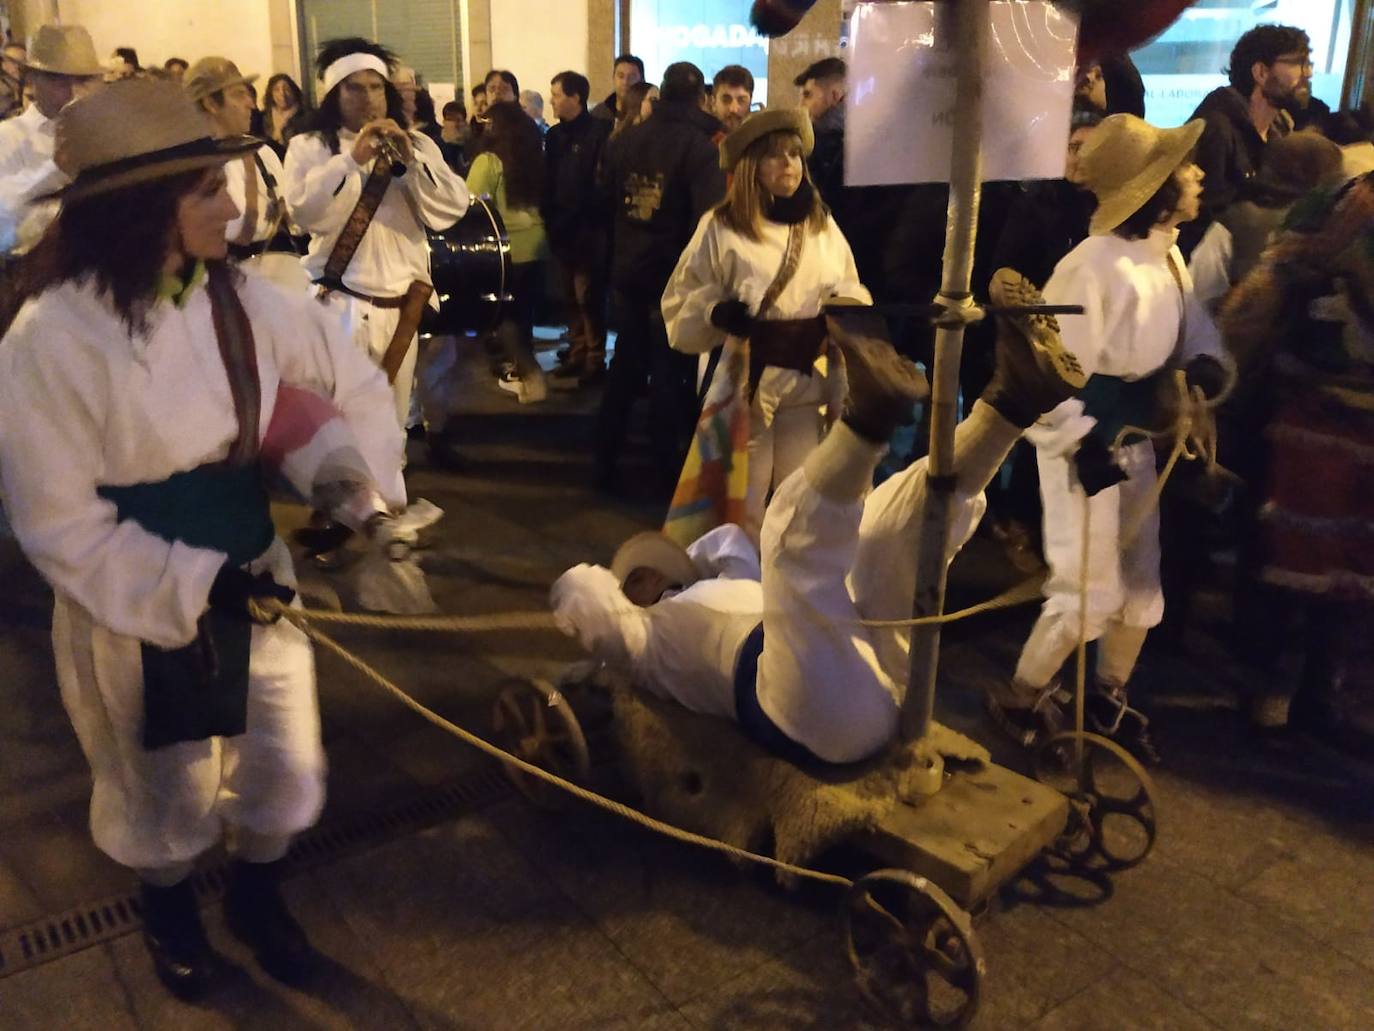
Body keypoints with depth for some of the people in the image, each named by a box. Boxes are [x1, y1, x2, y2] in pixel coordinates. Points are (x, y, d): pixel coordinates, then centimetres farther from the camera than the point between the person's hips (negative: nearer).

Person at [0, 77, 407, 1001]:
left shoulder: (242, 300, -9)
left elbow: (355, 383, 1)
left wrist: (348, 471, -19)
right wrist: (199, 584, -25)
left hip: (253, 581, 4)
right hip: (140, 608, -4)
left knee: (285, 772, 18)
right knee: (168, 795, 20)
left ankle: (257, 894, 50)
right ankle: (171, 914, 53)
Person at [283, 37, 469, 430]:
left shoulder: (417, 145, 11)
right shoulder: (308, 147, 4)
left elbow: (451, 210, -2)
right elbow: (305, 212, -13)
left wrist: (410, 160, -14)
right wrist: (352, 160, -20)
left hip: (398, 308, 3)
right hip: (336, 306, -3)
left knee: (390, 420, 12)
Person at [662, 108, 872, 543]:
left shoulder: (823, 225, 7)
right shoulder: (721, 227, -4)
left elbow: (851, 294, 13)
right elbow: (680, 301, -2)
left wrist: (844, 307, -9)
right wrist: (716, 312, -22)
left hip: (807, 382, 3)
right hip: (746, 382, -3)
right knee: (742, 499, 6)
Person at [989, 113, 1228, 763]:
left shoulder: (1169, 255, 4)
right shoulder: (1093, 268, -24)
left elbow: (1193, 328, 12)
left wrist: (1204, 365, -11)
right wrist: (1085, 447, -26)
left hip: (1137, 439, 9)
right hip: (1084, 443, -9)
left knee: (1140, 582, 16)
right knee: (1090, 590, -4)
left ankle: (1107, 700, 36)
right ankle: (1019, 699, 18)